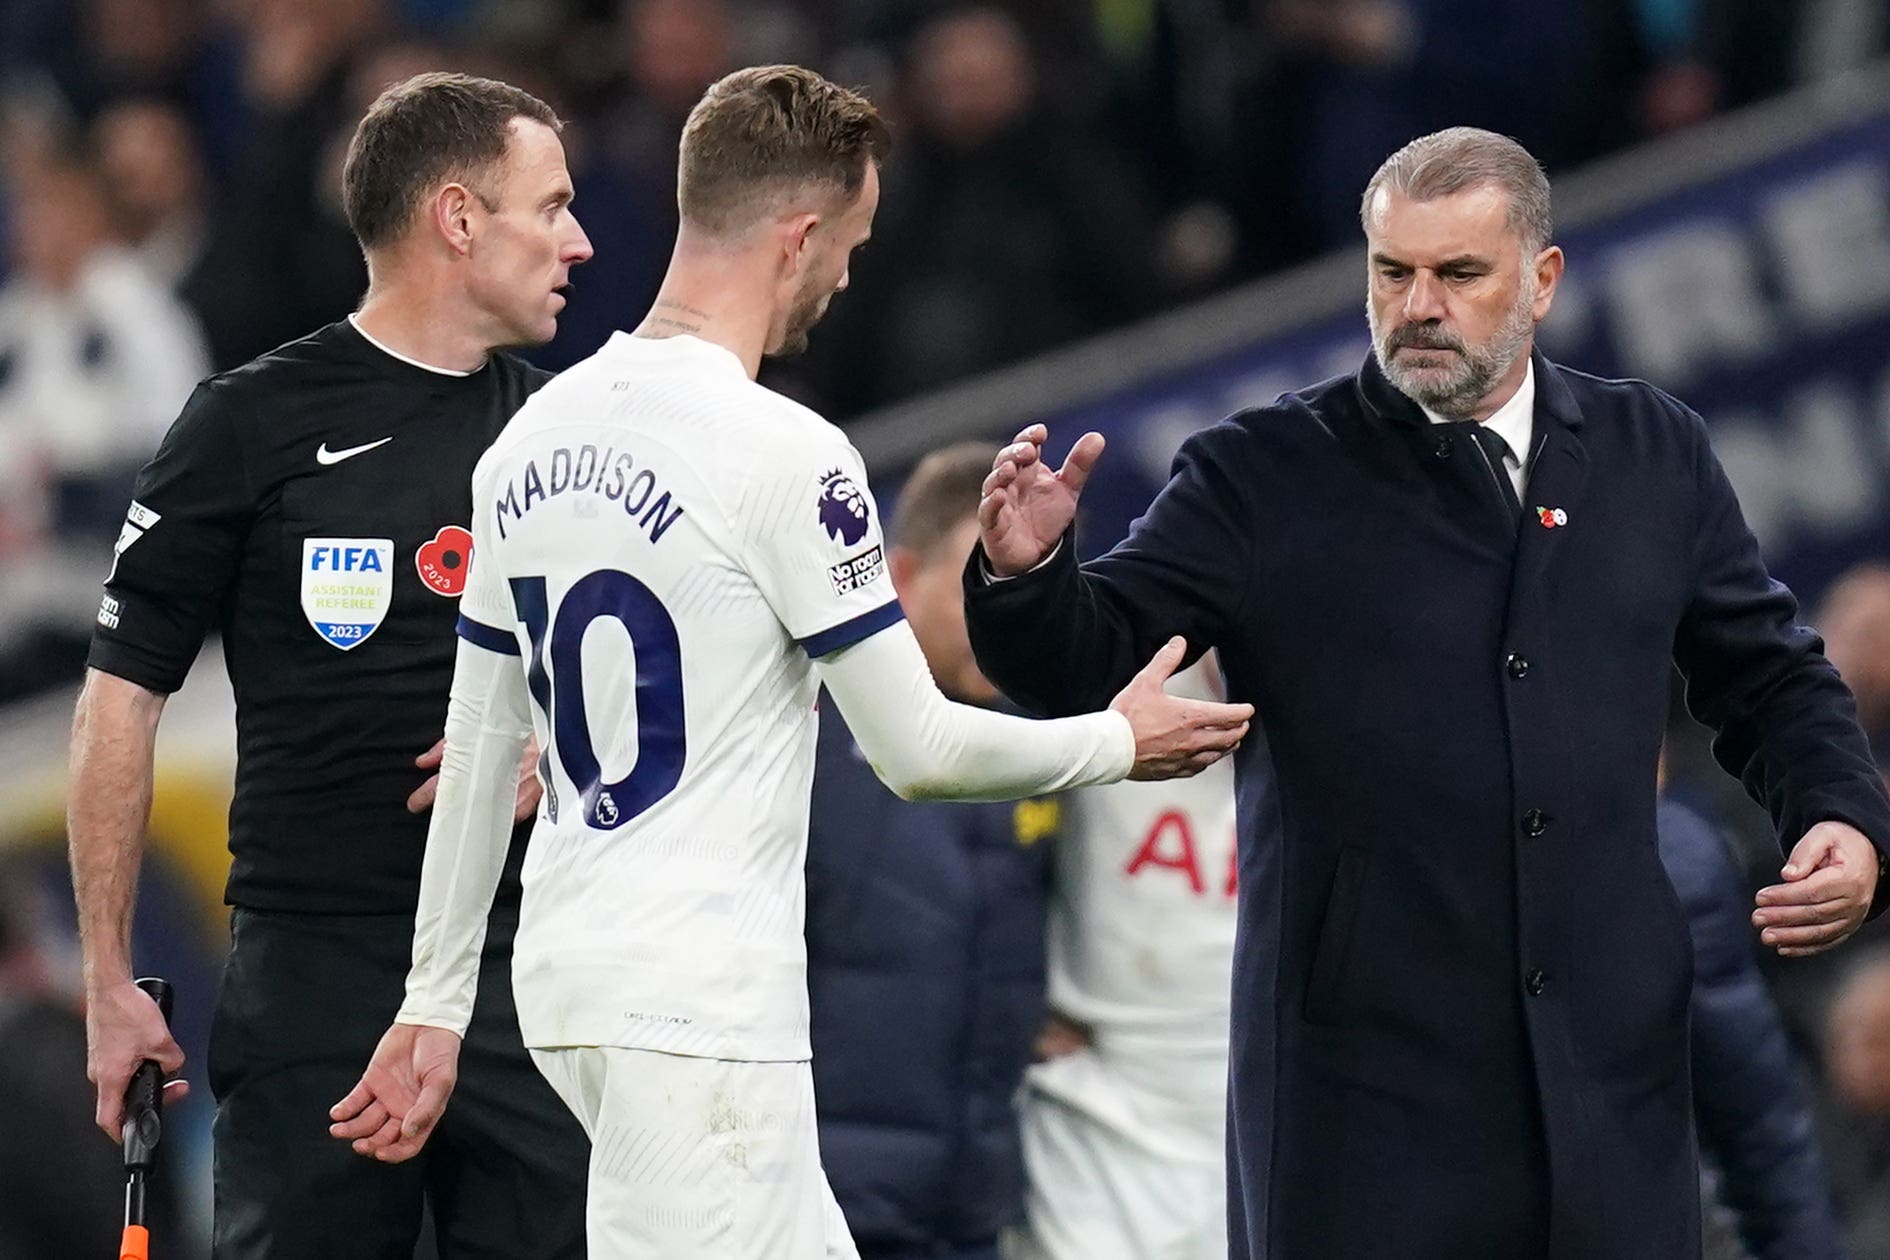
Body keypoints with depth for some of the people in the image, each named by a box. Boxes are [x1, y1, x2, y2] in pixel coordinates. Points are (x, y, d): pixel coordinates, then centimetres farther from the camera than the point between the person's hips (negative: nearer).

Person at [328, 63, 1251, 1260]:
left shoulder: (534, 438, 9)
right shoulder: (786, 455, -14)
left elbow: (479, 750, 15)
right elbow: (919, 748, -10)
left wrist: (436, 1004, 21)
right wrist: (1121, 742, 7)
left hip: (567, 978, 9)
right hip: (701, 1007, -9)